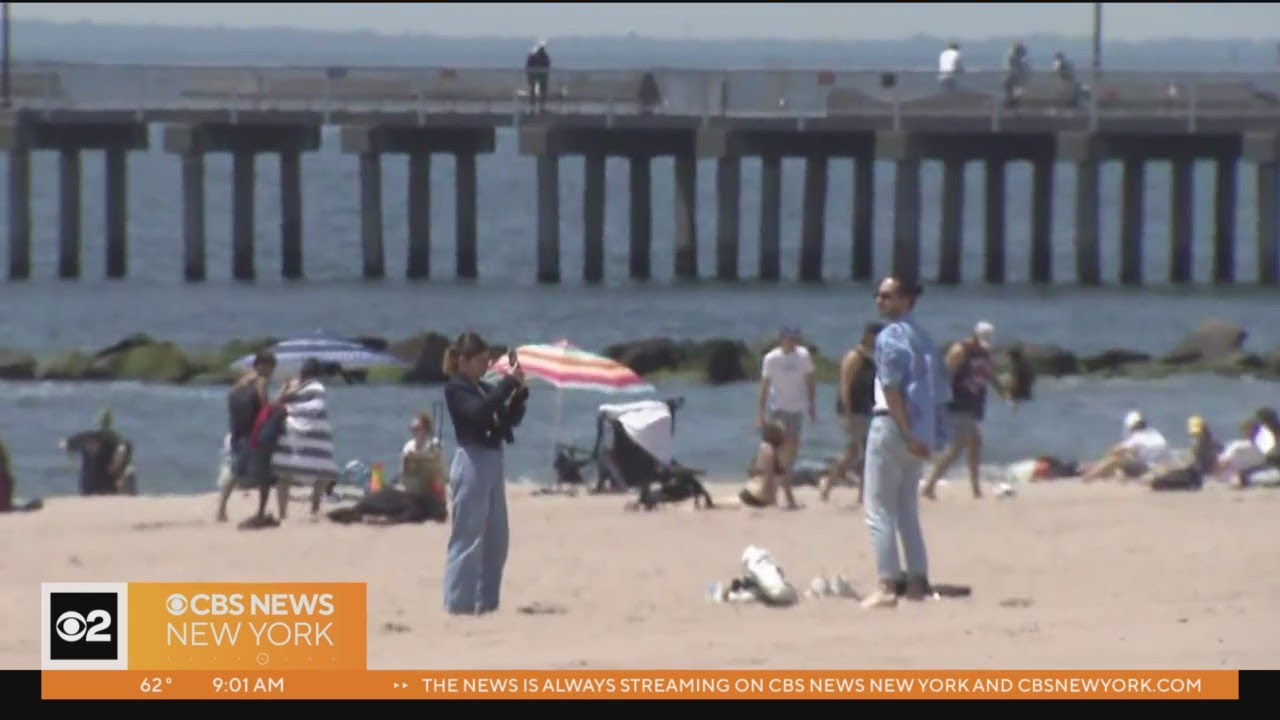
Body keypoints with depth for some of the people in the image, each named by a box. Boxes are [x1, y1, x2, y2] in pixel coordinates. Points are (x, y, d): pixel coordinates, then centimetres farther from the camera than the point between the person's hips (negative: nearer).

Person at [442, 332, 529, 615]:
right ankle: (459, 602, -7)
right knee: (469, 536, -8)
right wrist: (509, 383, -21)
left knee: (497, 538, 10)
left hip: (493, 462, 8)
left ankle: (486, 600, 15)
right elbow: (478, 411, -23)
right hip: (472, 462, -8)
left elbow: (511, 418, 16)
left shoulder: (485, 389, 16)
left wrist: (519, 392, -1)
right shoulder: (456, 390, -6)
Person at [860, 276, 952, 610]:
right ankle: (917, 582, 13)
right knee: (908, 512, 15)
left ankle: (887, 585, -10)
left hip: (892, 424, -8)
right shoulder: (923, 338, 14)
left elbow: (891, 388, -19)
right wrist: (923, 436, 13)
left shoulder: (890, 337, -11)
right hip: (920, 433, 8)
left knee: (879, 510, -5)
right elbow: (940, 391, 14)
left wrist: (907, 435, -20)